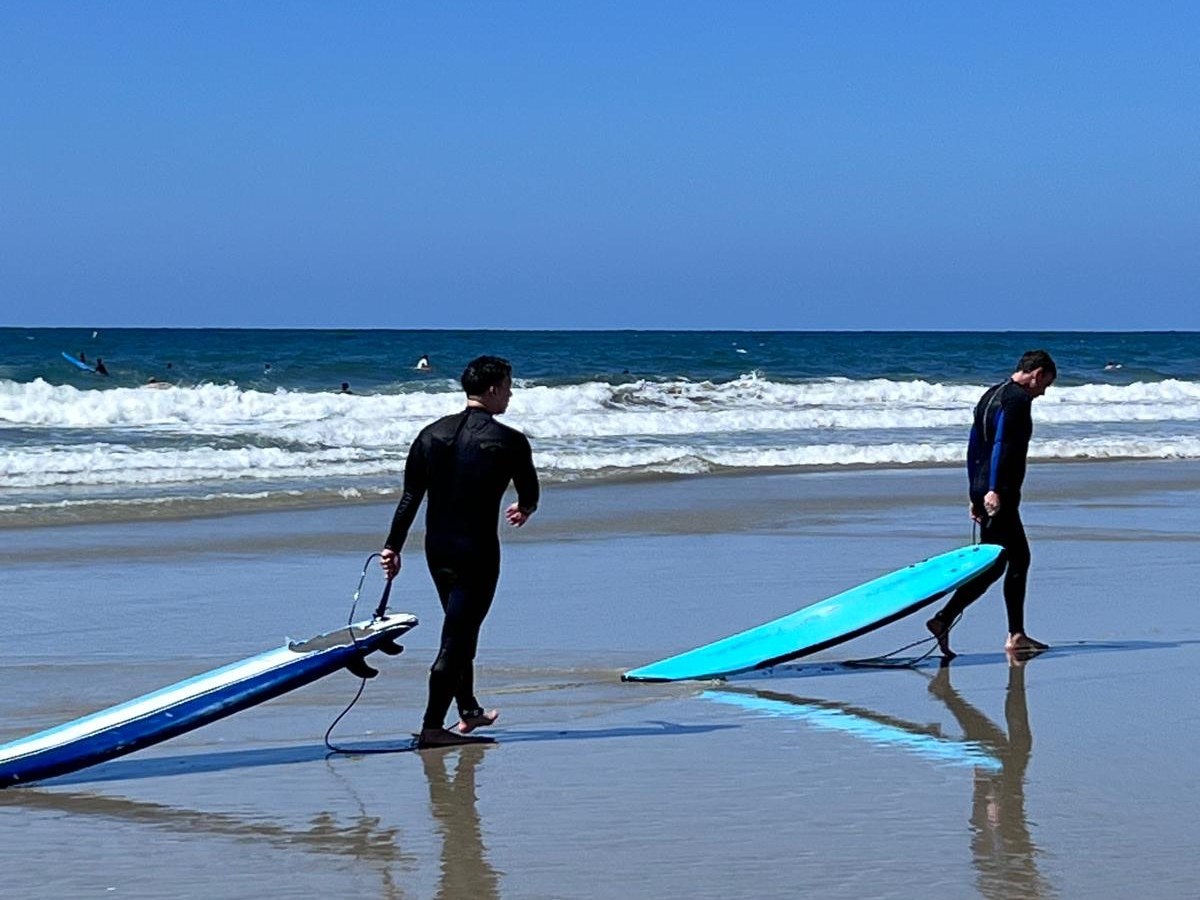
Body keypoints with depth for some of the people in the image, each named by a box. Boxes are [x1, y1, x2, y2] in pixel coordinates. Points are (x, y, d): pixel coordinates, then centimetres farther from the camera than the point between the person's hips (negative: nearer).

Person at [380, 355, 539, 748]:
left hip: (437, 549, 6)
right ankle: (431, 727, -6)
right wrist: (524, 509, 30)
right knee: (456, 638, -3)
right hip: (477, 550, -6)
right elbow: (529, 494, 6)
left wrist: (392, 546, 7)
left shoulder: (432, 433, 4)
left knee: (461, 629, 23)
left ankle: (468, 710, 35)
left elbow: (410, 496, 4)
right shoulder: (508, 441, -9)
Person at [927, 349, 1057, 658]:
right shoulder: (1018, 398, -10)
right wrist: (992, 490, -29)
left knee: (1019, 558, 13)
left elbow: (974, 445, 22)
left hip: (983, 491, 10)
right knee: (993, 565, -6)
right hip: (1000, 493, -10)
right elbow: (1002, 442, -22)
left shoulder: (990, 395, 19)